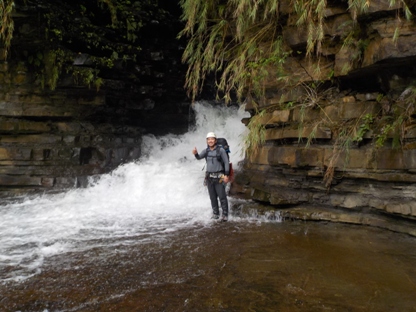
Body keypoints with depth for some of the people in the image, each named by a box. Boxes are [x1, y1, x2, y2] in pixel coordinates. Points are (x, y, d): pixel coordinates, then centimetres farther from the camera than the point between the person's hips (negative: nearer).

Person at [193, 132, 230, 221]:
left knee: (222, 196, -4)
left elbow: (226, 162, -7)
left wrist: (226, 175, -13)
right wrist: (195, 153, -31)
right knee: (213, 197, 11)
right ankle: (215, 213, 22)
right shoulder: (206, 151, 6)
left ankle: (225, 214, 4)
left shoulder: (221, 150, -7)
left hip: (219, 176, -5)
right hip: (209, 177, 5)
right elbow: (199, 157, -8)